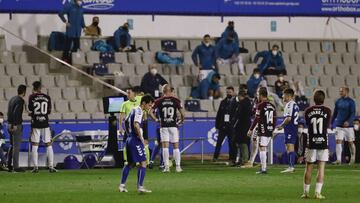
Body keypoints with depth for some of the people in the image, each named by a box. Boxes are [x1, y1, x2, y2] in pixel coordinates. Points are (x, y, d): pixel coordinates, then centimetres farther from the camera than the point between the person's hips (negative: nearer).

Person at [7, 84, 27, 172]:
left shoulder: (12, 99, 14)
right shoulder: (20, 100, -12)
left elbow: (9, 112, 13)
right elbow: (16, 112, -23)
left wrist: (11, 124, 13)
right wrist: (15, 125, -23)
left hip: (10, 125, 8)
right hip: (17, 125, -8)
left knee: (12, 146, 15)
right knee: (16, 146, -6)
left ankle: (9, 165, 16)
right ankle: (16, 166, -6)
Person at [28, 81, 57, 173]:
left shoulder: (32, 97, -5)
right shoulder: (47, 97, 3)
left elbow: (30, 110, -3)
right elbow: (49, 111, 8)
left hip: (35, 124, -2)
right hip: (45, 123, 2)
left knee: (34, 145, 3)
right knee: (48, 145, 6)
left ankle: (35, 167, -3)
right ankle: (51, 167, 3)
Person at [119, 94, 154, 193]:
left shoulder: (133, 110, 16)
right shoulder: (139, 111, -13)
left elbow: (126, 122, 27)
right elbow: (136, 125, -26)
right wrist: (141, 138, -18)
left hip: (129, 139, 10)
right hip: (136, 140, -10)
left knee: (130, 163, 17)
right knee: (143, 163, -8)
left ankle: (122, 185, 17)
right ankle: (140, 187, -13)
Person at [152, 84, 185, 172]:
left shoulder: (159, 101, 0)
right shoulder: (176, 100, -1)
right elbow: (182, 113, -5)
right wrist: (181, 120, 13)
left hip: (163, 126, 0)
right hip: (173, 126, 0)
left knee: (165, 146, 1)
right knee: (176, 146, 7)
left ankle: (166, 166, -6)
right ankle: (178, 166, 5)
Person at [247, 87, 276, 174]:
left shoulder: (260, 106, -10)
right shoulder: (272, 106, 11)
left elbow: (256, 119, -11)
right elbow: (275, 119, 14)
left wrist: (251, 129, -5)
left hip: (262, 131, -7)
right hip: (270, 131, 7)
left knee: (262, 148, -4)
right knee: (264, 148, 15)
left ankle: (263, 169, -7)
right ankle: (263, 167, 15)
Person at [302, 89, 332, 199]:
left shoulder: (308, 111, -3)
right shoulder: (327, 111, -7)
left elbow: (307, 124, 8)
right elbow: (328, 126, 2)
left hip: (311, 143, 1)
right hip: (323, 142, -1)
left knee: (308, 168, 10)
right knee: (321, 168, 2)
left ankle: (306, 192, 14)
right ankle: (318, 192, -3)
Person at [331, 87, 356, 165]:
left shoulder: (351, 102, -5)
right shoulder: (338, 101, 9)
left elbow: (353, 114, -12)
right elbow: (335, 113, 17)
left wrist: (348, 121, -27)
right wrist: (331, 123, 15)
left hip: (348, 126, -3)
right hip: (339, 126, 3)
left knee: (350, 143, 7)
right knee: (338, 141, -9)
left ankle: (353, 158, 24)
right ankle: (338, 160, -13)